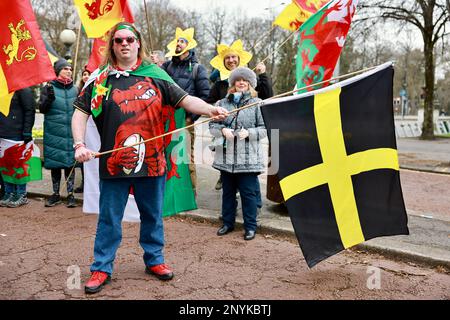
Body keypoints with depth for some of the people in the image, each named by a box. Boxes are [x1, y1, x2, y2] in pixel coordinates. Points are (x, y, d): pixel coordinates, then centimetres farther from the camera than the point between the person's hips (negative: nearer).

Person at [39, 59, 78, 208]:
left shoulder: (75, 90, 10)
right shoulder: (49, 88, 3)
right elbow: (42, 109, -3)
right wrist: (49, 98, -20)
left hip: (71, 133, 1)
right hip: (54, 133, -1)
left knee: (70, 162, 2)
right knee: (55, 163, 6)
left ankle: (70, 194, 11)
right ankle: (56, 194, 18)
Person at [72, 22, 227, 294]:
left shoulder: (155, 75, 3)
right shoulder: (100, 78, 2)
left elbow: (185, 99, -2)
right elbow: (81, 112, 3)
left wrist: (209, 109, -20)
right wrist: (80, 144, -10)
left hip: (151, 161, 1)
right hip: (114, 163, -1)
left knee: (153, 216, 15)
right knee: (109, 219, 9)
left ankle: (154, 260, 33)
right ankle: (102, 269, 23)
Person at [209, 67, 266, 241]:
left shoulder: (257, 103, 0)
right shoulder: (222, 103, 9)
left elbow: (264, 128, -1)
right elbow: (212, 125, 9)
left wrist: (249, 132, -16)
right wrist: (222, 130, -10)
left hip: (248, 158, -3)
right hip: (226, 156, 3)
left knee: (248, 192, 2)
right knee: (227, 191, 14)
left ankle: (250, 226, 16)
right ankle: (228, 223, 29)